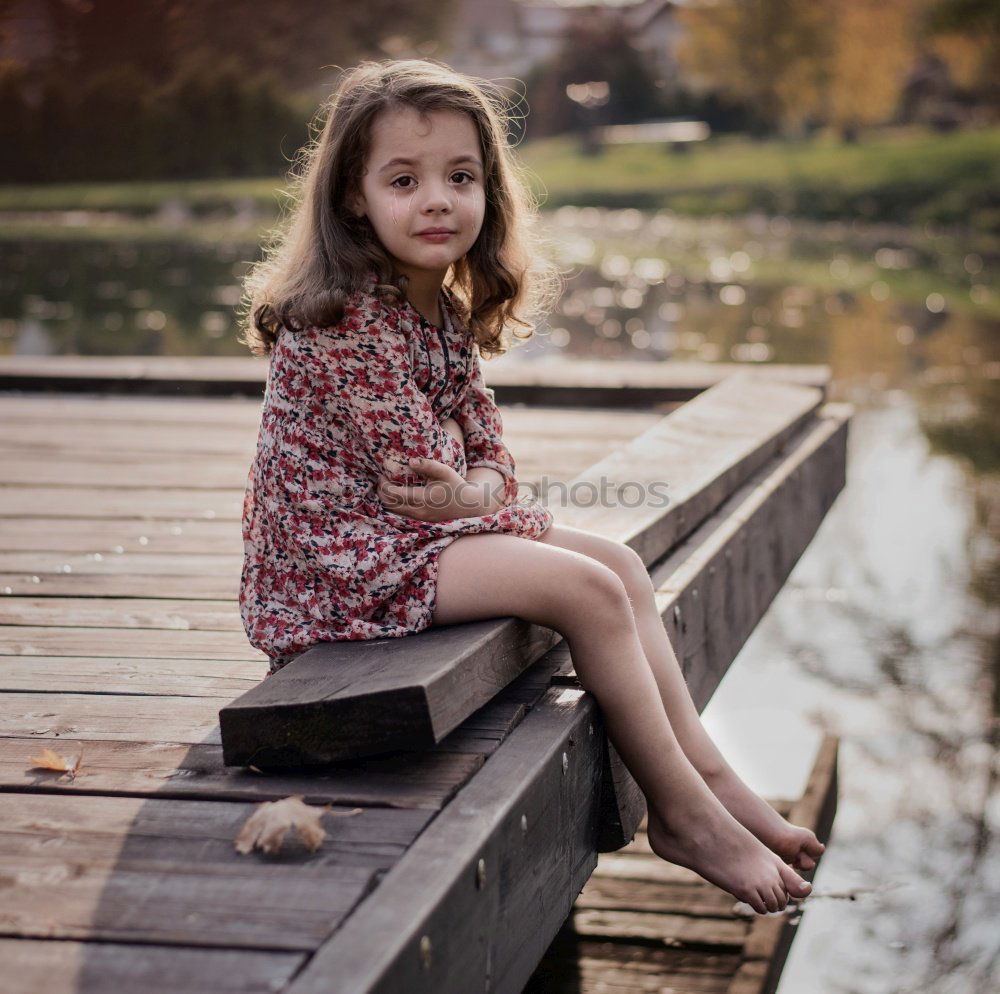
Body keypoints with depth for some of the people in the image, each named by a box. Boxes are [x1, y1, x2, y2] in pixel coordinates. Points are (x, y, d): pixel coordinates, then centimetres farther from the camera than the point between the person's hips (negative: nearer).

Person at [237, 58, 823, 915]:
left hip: (422, 529, 10)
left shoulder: (447, 310, 9)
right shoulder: (351, 323, -21)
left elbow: (490, 454, 7)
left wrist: (470, 493, -15)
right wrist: (477, 499, -3)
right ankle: (685, 815, -7)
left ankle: (709, 772, 5)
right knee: (589, 590, -19)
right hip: (348, 558, -10)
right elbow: (409, 479, -22)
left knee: (621, 564, 6)